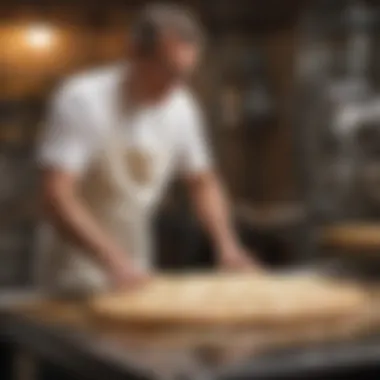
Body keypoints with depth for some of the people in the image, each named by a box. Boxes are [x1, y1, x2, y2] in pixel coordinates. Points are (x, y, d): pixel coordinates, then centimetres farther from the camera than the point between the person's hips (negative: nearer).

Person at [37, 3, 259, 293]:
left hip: (137, 272, 5)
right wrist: (113, 260, -38)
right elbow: (57, 196, -27)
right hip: (83, 270, -5)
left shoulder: (182, 108, -2)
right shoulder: (82, 100, -19)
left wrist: (228, 247, -5)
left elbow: (203, 183, 10)